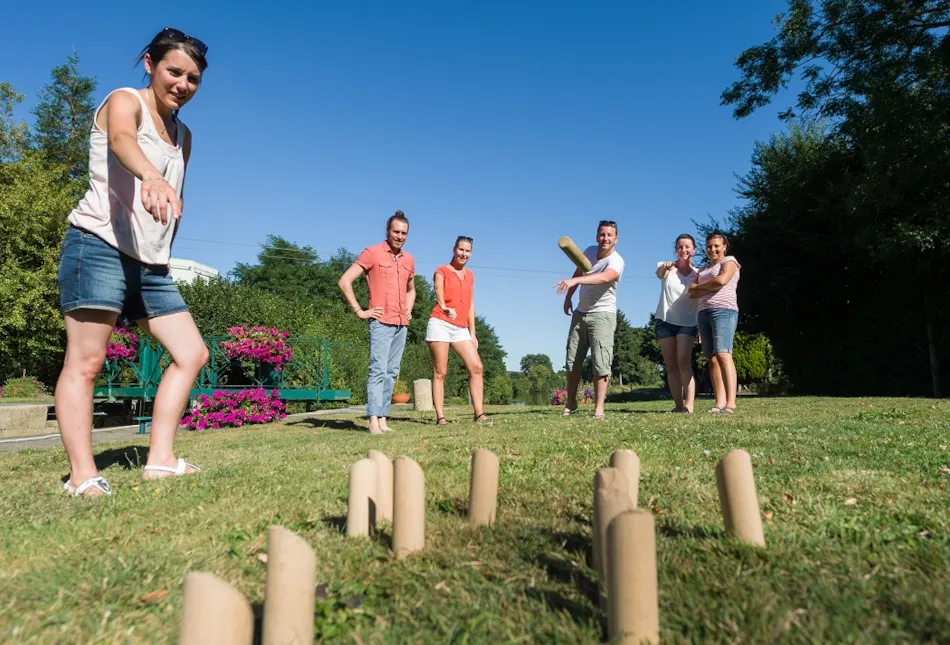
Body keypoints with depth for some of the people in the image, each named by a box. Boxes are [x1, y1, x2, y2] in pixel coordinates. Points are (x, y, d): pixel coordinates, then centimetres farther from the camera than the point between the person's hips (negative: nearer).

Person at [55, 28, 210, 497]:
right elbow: (121, 140, -27)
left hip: (150, 263, 8)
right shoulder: (125, 101, -2)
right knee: (85, 362, -8)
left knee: (192, 354, 1)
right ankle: (82, 475, -6)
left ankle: (160, 459, 4)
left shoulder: (183, 136, 19)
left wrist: (163, 254, 13)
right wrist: (152, 176, -49)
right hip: (99, 247, -7)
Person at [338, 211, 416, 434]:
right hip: (381, 322, -6)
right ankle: (374, 420, -11)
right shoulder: (372, 253, -3)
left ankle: (383, 419, 10)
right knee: (378, 370, -11)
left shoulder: (408, 260, 15)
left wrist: (409, 310, 15)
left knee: (391, 372, 6)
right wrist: (360, 311, -9)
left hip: (401, 324, 6)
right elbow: (344, 281, -8)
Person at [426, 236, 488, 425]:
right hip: (440, 325, -5)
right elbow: (439, 293, -13)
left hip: (461, 328, 5)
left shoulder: (469, 275, 19)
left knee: (476, 367, -6)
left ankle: (479, 414, -4)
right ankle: (440, 417, -3)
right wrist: (445, 307, -35)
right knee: (440, 372, -4)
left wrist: (472, 333, 13)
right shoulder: (441, 271, 3)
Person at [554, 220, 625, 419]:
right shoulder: (589, 251, 1)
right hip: (580, 313, 6)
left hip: (602, 315, -6)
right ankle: (570, 403, 19)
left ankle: (599, 407, -5)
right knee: (572, 360, 8)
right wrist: (568, 297, 16)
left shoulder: (616, 261, -20)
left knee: (600, 362, -12)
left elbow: (603, 278, -42)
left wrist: (573, 281, -55)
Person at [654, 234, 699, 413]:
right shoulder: (667, 267, 1)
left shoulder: (697, 273, 2)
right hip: (665, 321, 1)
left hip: (687, 323, -1)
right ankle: (678, 405, 10)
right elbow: (659, 274, -24)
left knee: (683, 363, -16)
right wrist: (665, 267, -48)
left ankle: (689, 405, -18)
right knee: (671, 366, 3)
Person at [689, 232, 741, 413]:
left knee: (723, 354, -19)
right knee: (712, 358, -3)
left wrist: (699, 286, 4)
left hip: (723, 310, -6)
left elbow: (722, 280, -11)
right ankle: (720, 402, -6)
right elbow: (692, 292, 14)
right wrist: (710, 289, -3)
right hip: (704, 313, 6)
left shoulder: (729, 261, 10)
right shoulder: (704, 269, 27)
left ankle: (731, 402, -24)